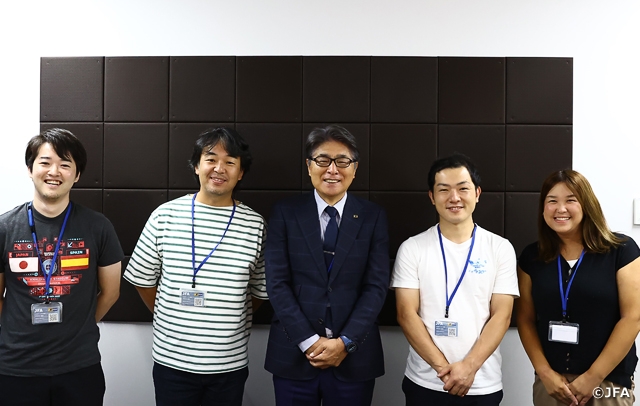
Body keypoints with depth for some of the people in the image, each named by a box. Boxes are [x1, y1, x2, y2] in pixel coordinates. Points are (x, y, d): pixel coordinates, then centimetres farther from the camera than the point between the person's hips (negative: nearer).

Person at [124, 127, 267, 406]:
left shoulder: (255, 225, -4)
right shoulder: (165, 216, -4)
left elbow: (261, 291, 5)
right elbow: (142, 279, 5)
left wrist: (228, 321, 8)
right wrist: (170, 320, 11)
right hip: (172, 361, 0)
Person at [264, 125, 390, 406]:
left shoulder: (373, 217, 2)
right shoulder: (285, 213, 0)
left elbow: (376, 285, -3)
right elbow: (276, 283, -5)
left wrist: (345, 342, -11)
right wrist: (309, 341, -11)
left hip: (354, 356, 1)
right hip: (294, 354, 0)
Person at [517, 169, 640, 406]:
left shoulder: (621, 250, -6)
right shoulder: (531, 257, 2)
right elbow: (525, 319, 3)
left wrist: (593, 377, -11)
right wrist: (545, 373, -7)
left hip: (609, 384, -2)